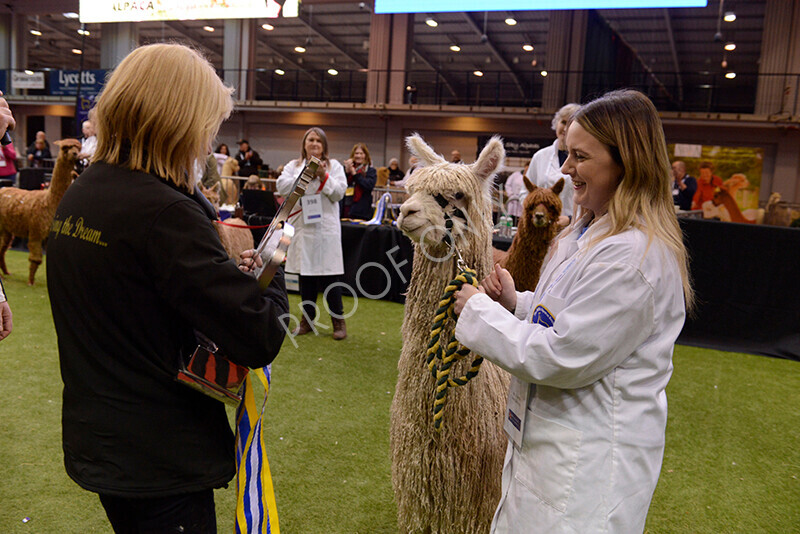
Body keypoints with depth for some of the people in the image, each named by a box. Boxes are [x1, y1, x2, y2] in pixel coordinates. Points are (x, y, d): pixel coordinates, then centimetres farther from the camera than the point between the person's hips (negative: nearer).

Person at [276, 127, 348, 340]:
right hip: (302, 227, 3)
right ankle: (307, 318, 20)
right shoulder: (293, 166, 13)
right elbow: (281, 187, -2)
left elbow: (339, 192, -2)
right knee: (305, 275, 8)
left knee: (329, 275, -4)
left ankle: (338, 320, 7)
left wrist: (323, 176, -13)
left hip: (326, 227, -2)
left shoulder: (334, 166, 8)